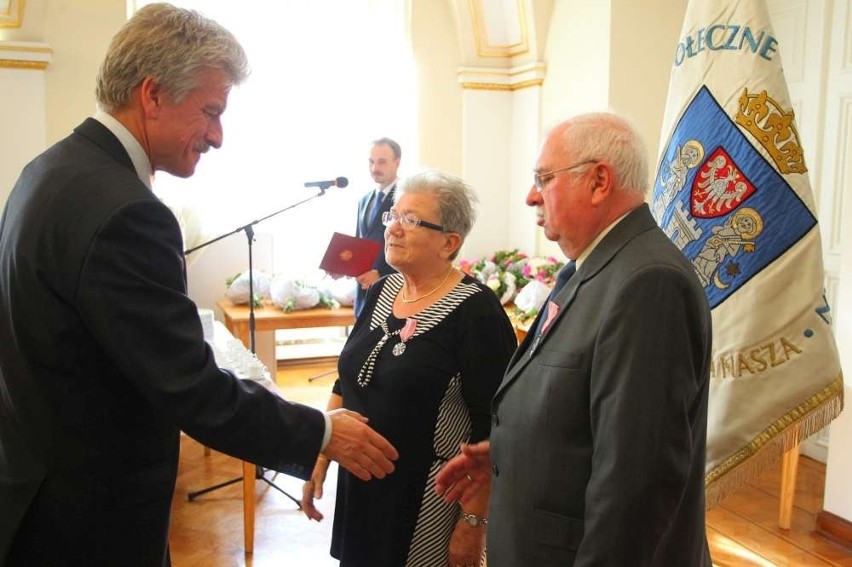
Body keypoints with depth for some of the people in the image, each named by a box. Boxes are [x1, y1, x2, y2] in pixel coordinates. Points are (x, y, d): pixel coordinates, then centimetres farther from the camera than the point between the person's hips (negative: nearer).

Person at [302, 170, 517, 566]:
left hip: (430, 498, -6)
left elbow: (490, 428, -17)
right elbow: (346, 383, 12)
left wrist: (473, 522, -15)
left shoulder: (476, 311, -17)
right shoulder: (380, 292, 4)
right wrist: (320, 457, 8)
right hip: (360, 486, 7)